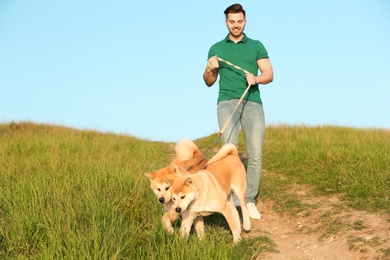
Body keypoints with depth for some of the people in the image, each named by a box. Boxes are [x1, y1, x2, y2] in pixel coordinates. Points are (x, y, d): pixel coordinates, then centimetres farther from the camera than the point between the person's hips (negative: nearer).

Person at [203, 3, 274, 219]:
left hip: (252, 102, 0)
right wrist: (210, 69, -3)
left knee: (255, 154, -11)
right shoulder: (216, 48, 17)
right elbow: (209, 82, 19)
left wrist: (256, 79, -14)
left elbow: (269, 75, 8)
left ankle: (250, 201, -4)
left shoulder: (256, 46, 15)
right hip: (227, 102, 0)